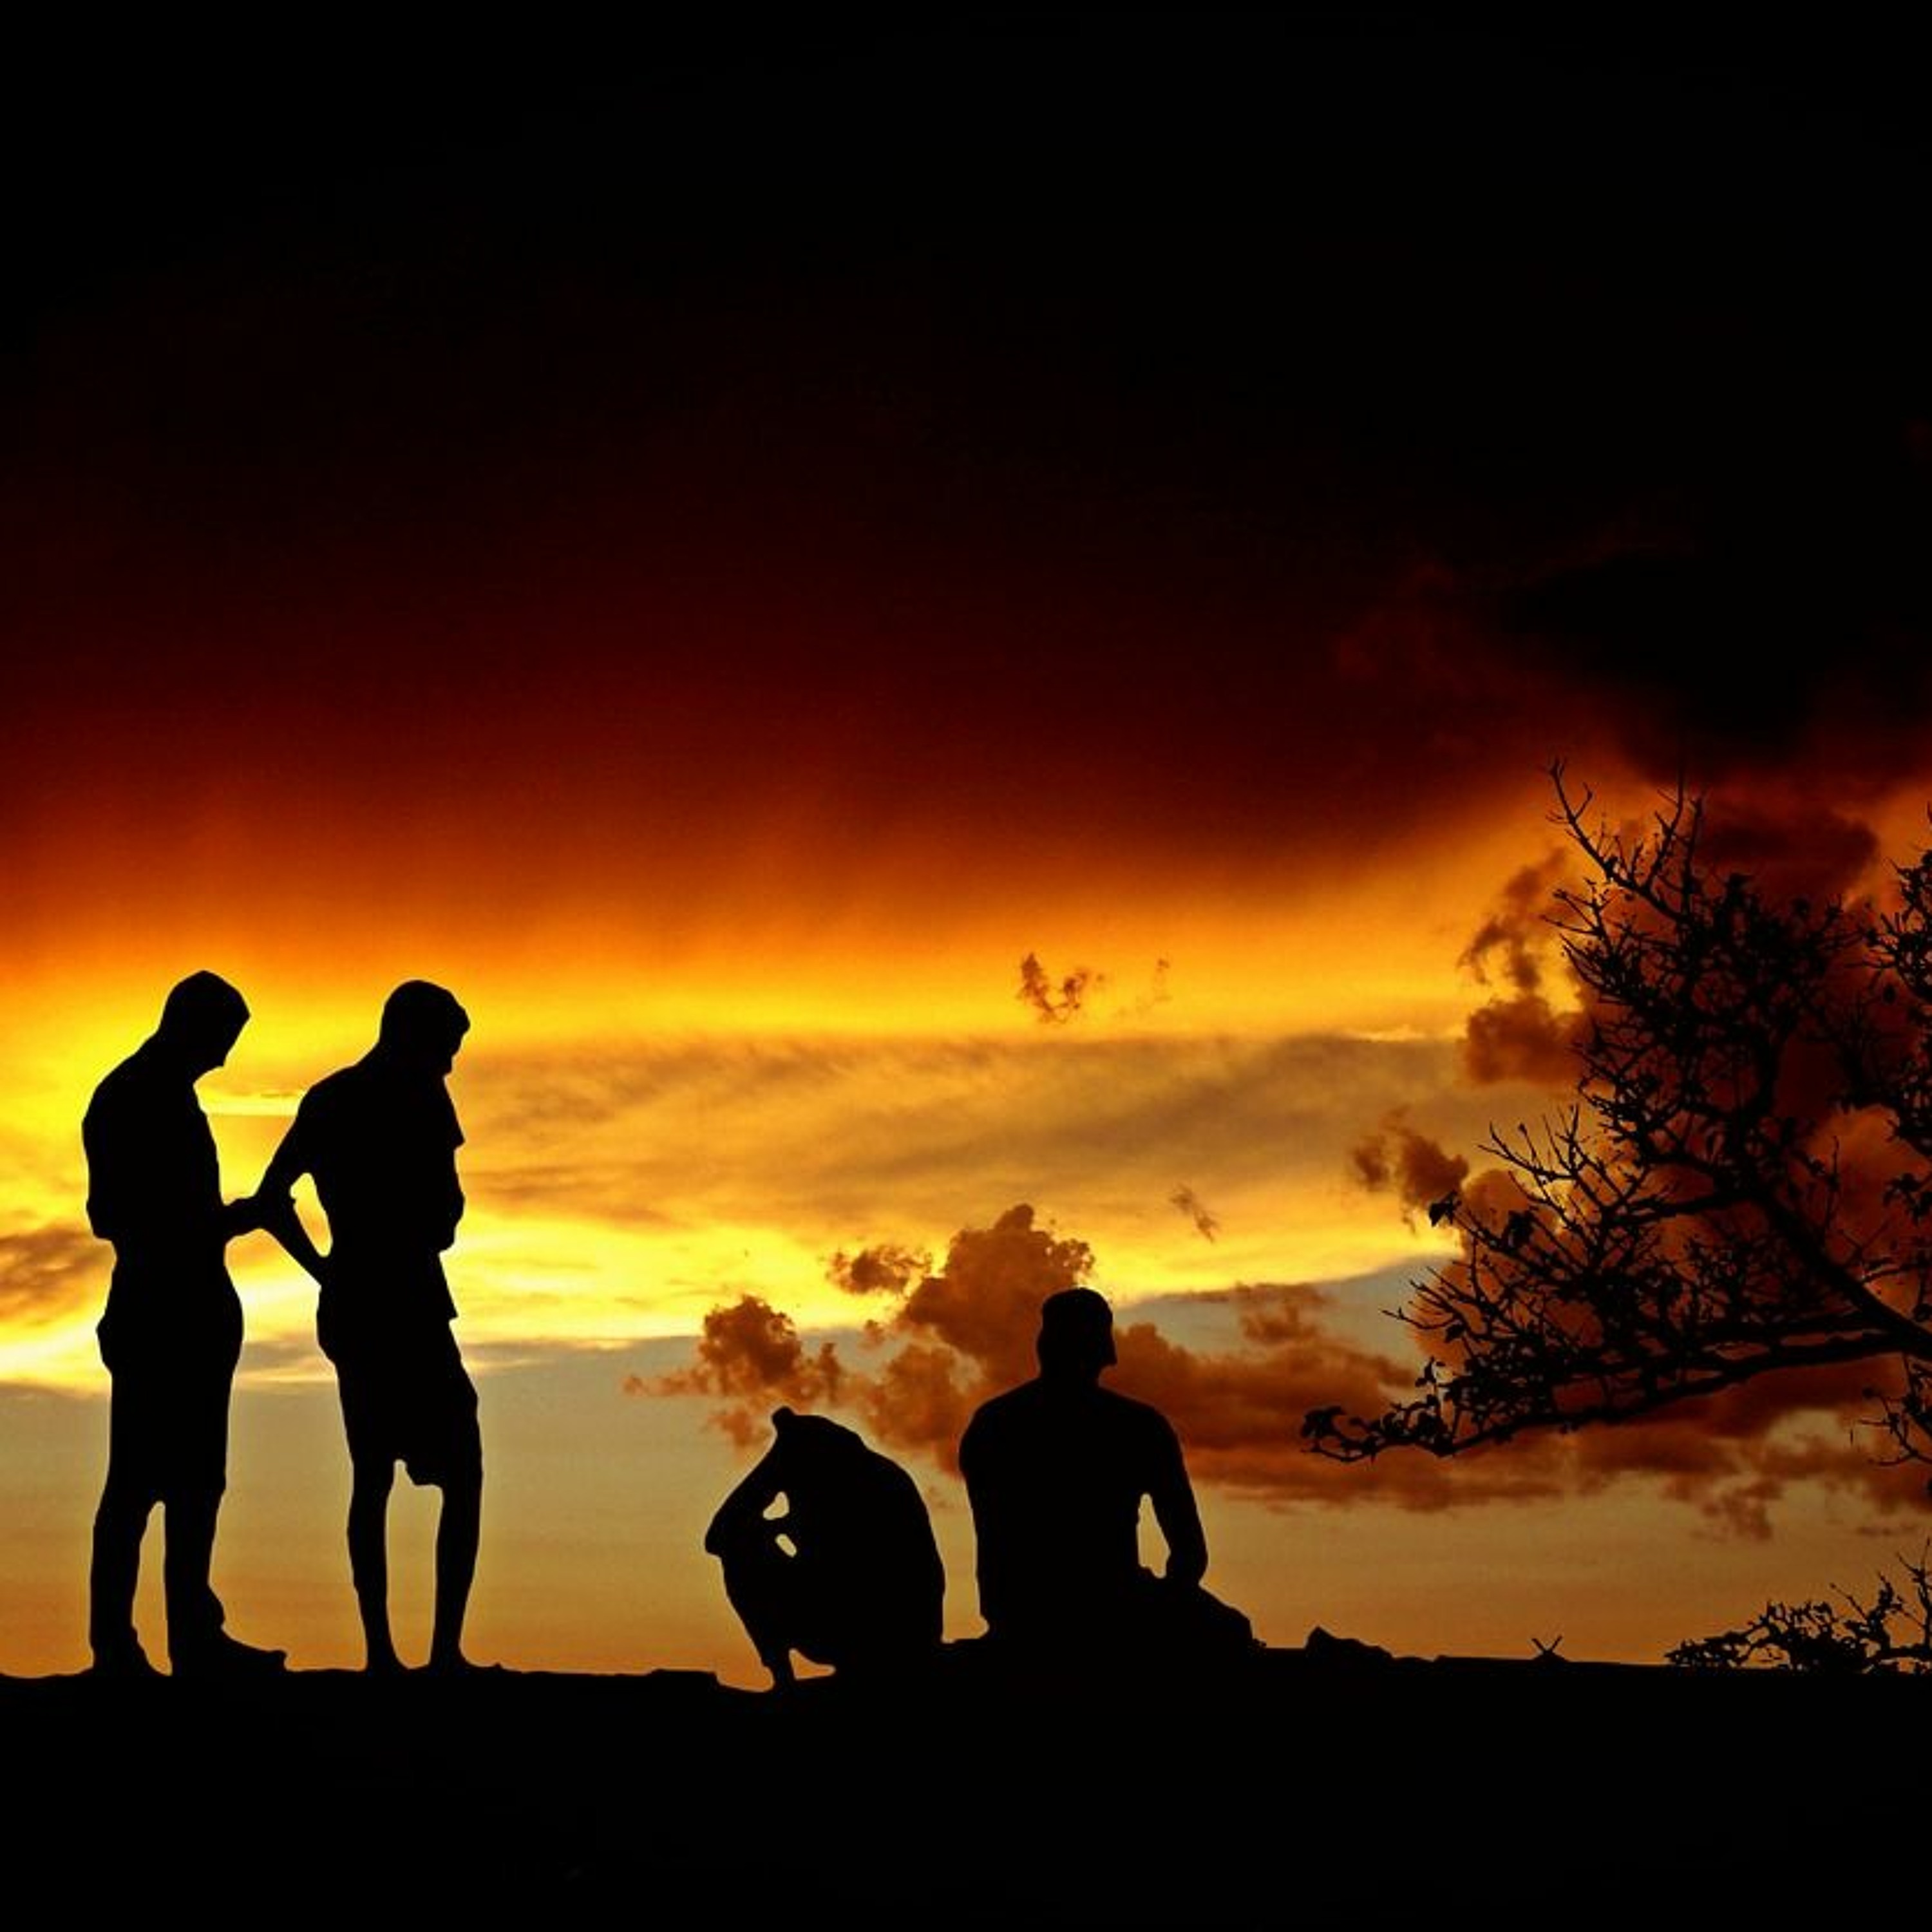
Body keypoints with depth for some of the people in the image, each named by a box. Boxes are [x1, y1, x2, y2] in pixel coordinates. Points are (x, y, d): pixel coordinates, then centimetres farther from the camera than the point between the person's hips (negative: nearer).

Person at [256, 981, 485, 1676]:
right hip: (409, 1307, -7)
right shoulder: (420, 1098, -9)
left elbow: (272, 1199, 13)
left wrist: (324, 1268, 15)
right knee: (460, 1474, -1)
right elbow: (444, 1217, -12)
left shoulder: (325, 1101, 12)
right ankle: (445, 1648, -11)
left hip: (347, 1307, 7)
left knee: (372, 1476, 12)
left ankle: (379, 1651, 9)